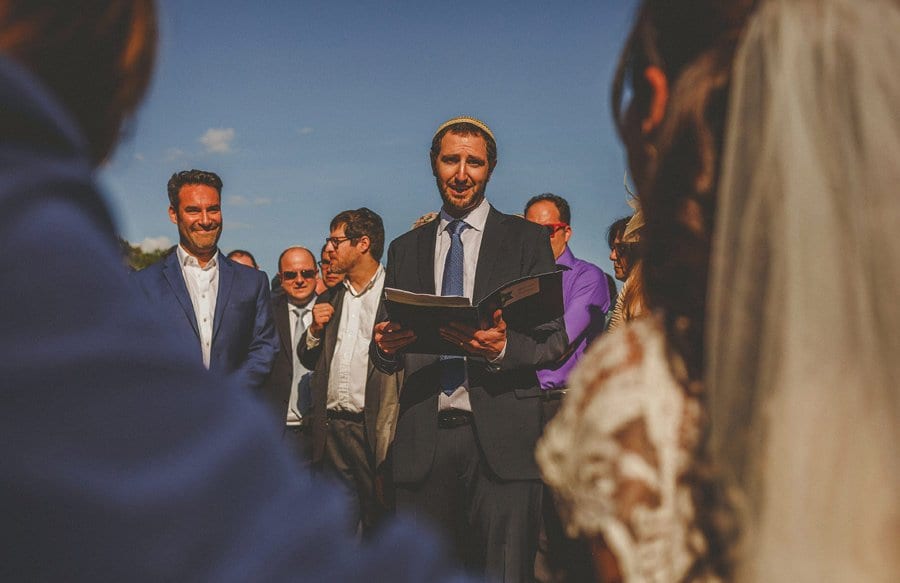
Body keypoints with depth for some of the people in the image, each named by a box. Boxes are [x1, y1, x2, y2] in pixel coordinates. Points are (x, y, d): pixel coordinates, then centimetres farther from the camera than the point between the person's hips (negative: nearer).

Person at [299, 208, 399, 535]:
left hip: (373, 430, -5)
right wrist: (315, 331, 1)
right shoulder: (331, 298, 15)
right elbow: (309, 361, 20)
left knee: (378, 524, 5)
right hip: (331, 429, 5)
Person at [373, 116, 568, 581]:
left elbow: (555, 340, 2)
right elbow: (388, 357, 16)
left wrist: (502, 349, -18)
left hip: (500, 437, -2)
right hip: (422, 440, 3)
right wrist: (384, 346, -8)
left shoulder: (527, 240, 7)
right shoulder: (405, 248, 16)